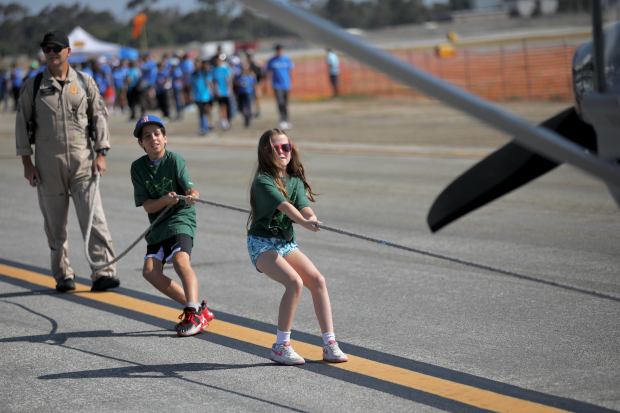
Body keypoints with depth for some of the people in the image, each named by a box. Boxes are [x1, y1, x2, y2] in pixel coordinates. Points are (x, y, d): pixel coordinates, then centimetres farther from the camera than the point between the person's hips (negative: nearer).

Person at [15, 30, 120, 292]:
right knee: (54, 223, 5)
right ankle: (63, 275, 14)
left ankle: (104, 272, -11)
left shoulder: (85, 82, 7)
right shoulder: (33, 85, 6)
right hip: (48, 164, 1)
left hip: (83, 161, 0)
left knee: (93, 217, -9)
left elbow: (99, 117, 9)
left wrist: (100, 154, 0)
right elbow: (22, 123, 7)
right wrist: (26, 162, 1)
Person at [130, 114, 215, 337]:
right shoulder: (138, 167, 3)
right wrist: (165, 200, -24)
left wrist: (191, 195, -42)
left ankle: (194, 314, -31)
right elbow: (147, 206, -3)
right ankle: (197, 308, -3)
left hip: (181, 217, -5)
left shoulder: (175, 160, -6)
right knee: (150, 271, -11)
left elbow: (189, 188, -18)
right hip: (158, 224, 5)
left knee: (180, 259, -28)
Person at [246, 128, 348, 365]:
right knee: (295, 282, -26)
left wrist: (312, 217, -33)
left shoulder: (296, 180, 8)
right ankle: (281, 346, -17)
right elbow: (283, 205, -29)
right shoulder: (262, 180, -12)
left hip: (287, 243, 6)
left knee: (317, 280, -12)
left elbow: (303, 206, -10)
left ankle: (330, 344, -8)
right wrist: (305, 223, -45)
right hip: (262, 244, -6)